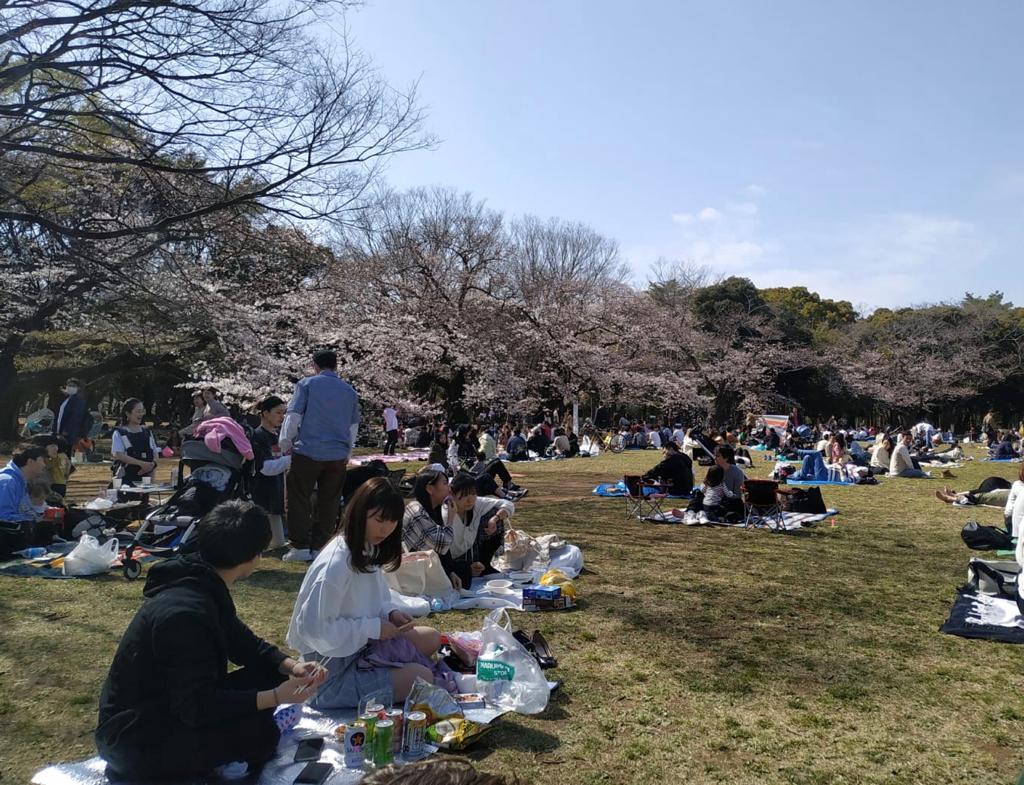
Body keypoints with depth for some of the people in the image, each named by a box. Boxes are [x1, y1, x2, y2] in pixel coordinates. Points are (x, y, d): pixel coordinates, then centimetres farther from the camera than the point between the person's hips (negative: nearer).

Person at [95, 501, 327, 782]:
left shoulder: (204, 588, 1)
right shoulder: (186, 612, -30)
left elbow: (243, 642, 11)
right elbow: (197, 707, -29)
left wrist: (290, 666, -6)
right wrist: (276, 697, -27)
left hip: (169, 708, 10)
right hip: (136, 740, -10)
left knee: (268, 676, 0)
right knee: (260, 732, -25)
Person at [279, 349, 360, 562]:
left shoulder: (306, 384, -1)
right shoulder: (350, 391, 11)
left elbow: (293, 417, -4)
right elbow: (354, 426, 19)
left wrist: (285, 445, 7)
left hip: (307, 451, -3)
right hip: (338, 456, 4)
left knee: (299, 500, 6)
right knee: (329, 502, 10)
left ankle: (300, 546, 6)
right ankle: (320, 547, 13)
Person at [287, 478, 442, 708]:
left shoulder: (368, 551, 1)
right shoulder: (336, 564, -26)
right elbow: (312, 627, -27)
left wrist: (390, 612, -5)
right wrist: (373, 628, -22)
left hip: (361, 646, 9)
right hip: (331, 674, -9)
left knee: (431, 638, 6)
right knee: (421, 678, -21)